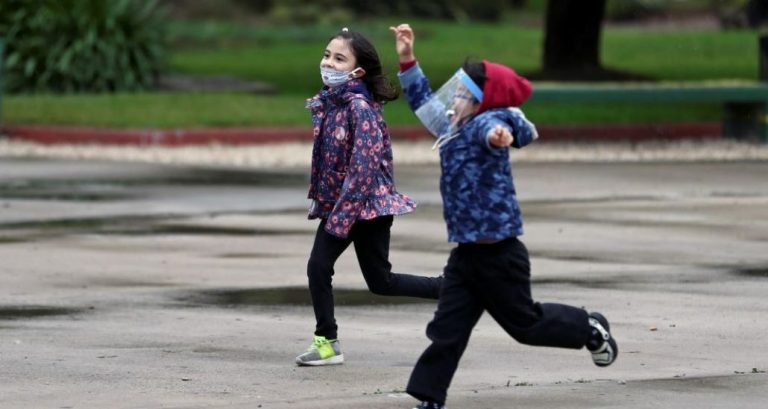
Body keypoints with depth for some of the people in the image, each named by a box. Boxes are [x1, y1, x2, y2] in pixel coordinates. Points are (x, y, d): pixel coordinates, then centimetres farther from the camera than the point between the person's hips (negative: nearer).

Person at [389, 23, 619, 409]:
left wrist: (500, 135, -66)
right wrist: (407, 61, 23)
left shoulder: (485, 122, -16)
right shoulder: (453, 130, 10)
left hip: (498, 254, -8)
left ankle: (590, 328, 31)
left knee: (525, 322, 8)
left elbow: (492, 129, -42)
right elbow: (425, 103, 28)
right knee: (447, 329, 2)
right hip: (466, 254, 8)